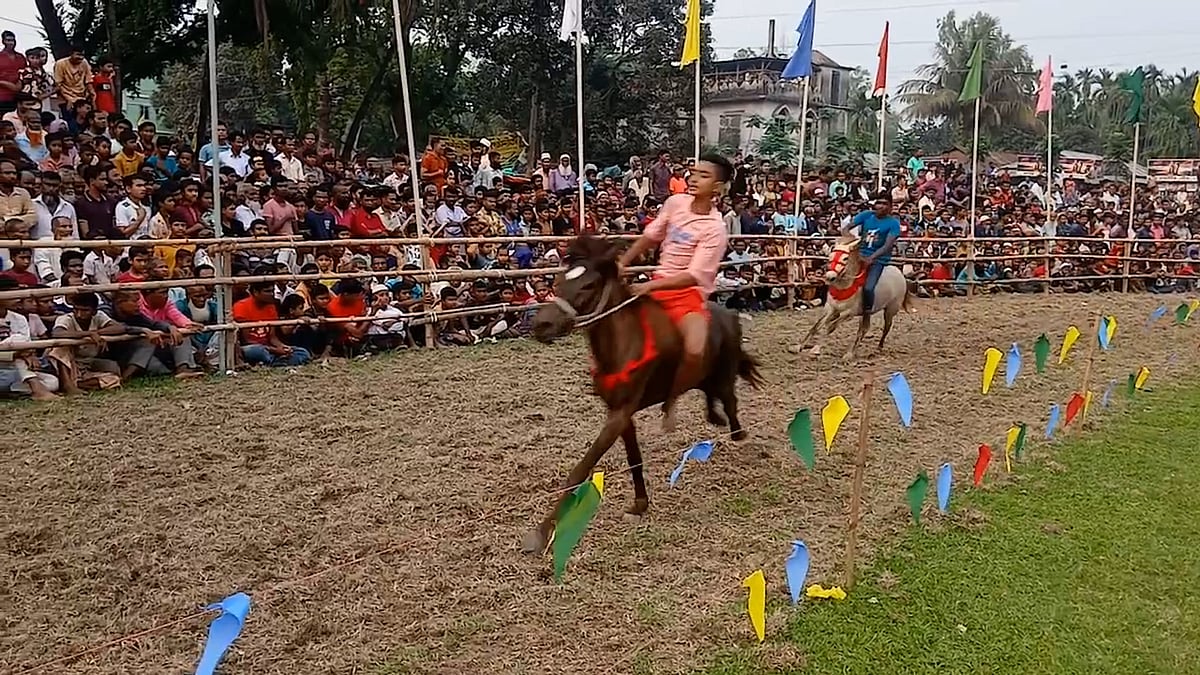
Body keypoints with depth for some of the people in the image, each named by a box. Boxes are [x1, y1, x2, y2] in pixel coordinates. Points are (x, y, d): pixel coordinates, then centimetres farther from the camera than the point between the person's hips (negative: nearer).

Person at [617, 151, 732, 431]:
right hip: (659, 284, 7)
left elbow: (694, 276, -23)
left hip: (689, 294, -6)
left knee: (695, 352, -31)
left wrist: (650, 286, -30)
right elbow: (649, 237, 15)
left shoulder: (715, 229, -17)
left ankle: (670, 400, -3)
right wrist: (622, 264, 11)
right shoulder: (675, 202, 0)